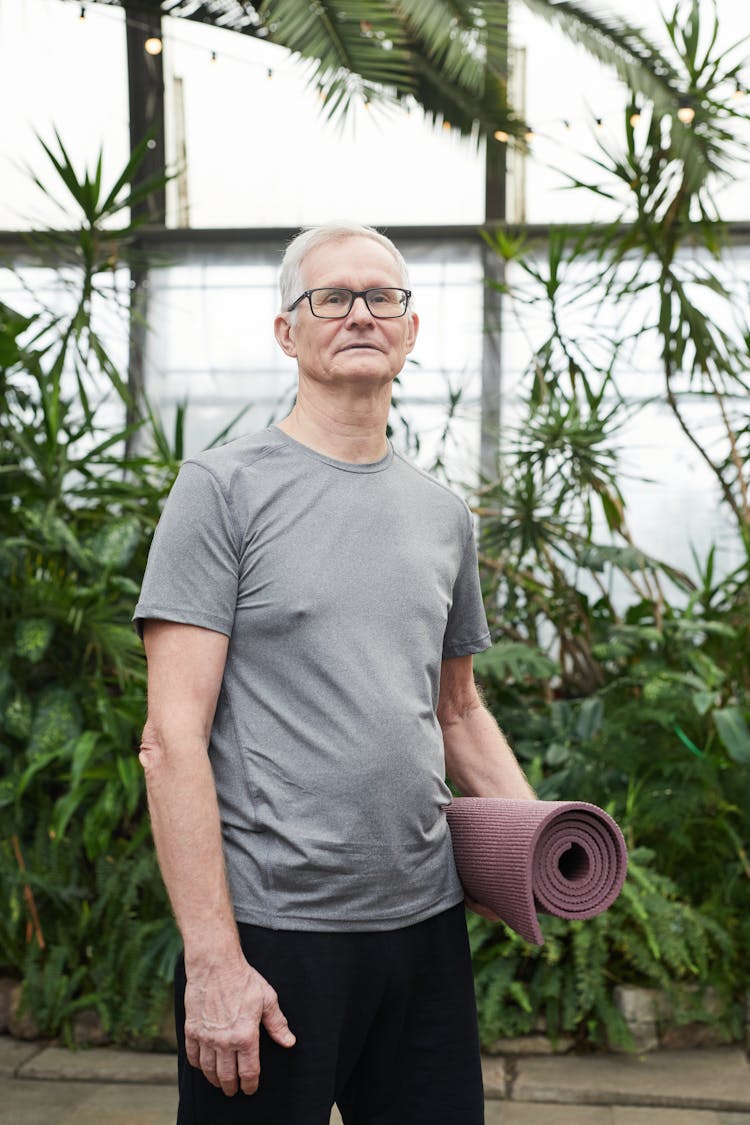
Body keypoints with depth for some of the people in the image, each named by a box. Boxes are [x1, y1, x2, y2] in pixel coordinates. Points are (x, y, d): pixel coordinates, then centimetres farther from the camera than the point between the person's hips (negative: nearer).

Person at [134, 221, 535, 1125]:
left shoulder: (442, 513, 10)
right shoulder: (225, 488, -7)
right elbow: (173, 738, -12)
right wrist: (213, 958, -17)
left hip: (427, 920, 6)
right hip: (270, 931, -5)